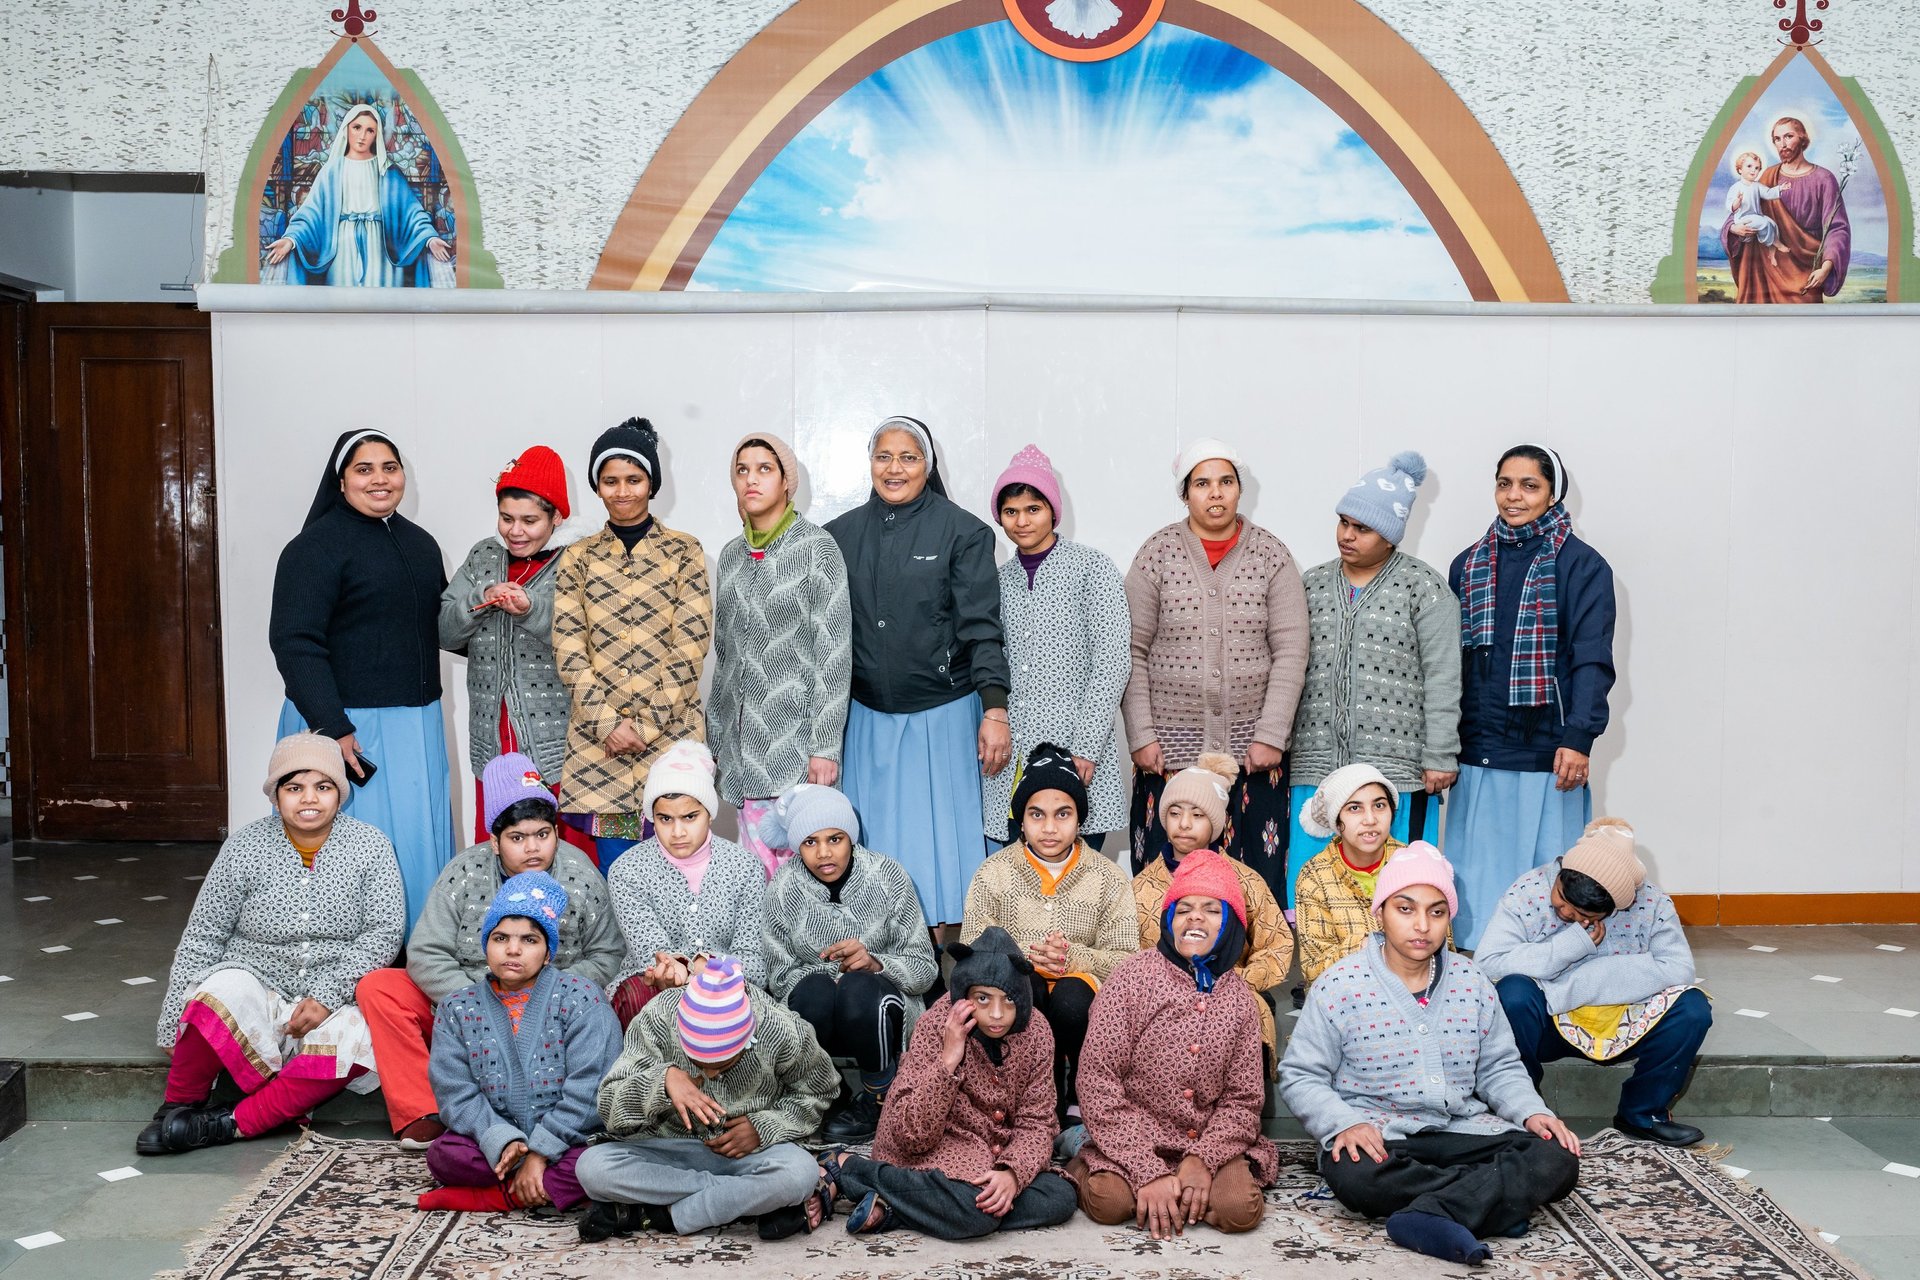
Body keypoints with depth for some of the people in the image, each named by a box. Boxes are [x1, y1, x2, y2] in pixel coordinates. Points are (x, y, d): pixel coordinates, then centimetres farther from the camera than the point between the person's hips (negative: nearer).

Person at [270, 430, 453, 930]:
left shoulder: (420, 543, 14)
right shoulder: (317, 546, -9)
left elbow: (442, 622, 23)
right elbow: (294, 642, -16)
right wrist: (331, 728, -22)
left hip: (417, 724, 7)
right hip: (347, 725, -7)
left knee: (420, 842, 10)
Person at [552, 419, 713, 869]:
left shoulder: (684, 552, 3)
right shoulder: (577, 558, 9)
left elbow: (690, 646, -4)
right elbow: (569, 649, 1)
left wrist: (645, 724, -10)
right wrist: (606, 723, -10)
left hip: (669, 734, -1)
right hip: (596, 740, 2)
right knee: (613, 867, 5)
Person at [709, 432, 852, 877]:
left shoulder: (816, 547, -5)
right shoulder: (731, 556, 13)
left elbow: (835, 653, -9)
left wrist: (825, 744, -14)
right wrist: (716, 737, 16)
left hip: (796, 737, -5)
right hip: (745, 740, 5)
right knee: (755, 868, 4)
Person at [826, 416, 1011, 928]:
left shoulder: (963, 533, -3)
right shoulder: (841, 534, 8)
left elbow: (981, 627, -7)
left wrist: (994, 711, -16)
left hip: (942, 714, -3)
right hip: (868, 717, 3)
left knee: (940, 841, 1)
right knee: (876, 842, 6)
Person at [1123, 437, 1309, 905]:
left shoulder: (1272, 555, 3)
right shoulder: (1157, 554, 1)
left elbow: (1291, 652, -1)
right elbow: (1132, 652, 1)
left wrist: (1270, 736, -7)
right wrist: (1141, 736, -5)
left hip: (1253, 746, 0)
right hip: (1170, 745, 0)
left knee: (1257, 875, 0)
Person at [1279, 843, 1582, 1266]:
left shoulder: (1472, 983, 5)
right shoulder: (1340, 986, -8)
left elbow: (1500, 1068, 14)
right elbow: (1300, 1076, -5)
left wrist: (1533, 1112, -6)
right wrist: (1344, 1123, -24)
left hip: (1462, 1130, 4)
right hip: (1377, 1137, -4)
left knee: (1557, 1159, -19)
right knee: (1354, 1175, -38)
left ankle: (1431, 1213, -31)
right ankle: (1493, 1198, -20)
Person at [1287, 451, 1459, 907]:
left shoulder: (1423, 586, 1)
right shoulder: (1313, 584, 13)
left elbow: (1443, 678, -2)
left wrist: (1440, 756, -6)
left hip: (1396, 765, -4)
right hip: (1316, 763, 4)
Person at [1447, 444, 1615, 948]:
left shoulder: (1581, 565, 0)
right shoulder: (1469, 565, 12)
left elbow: (1592, 659, -7)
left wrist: (1578, 739, -17)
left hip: (1546, 753, -4)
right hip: (1479, 753, 4)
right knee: (1478, 880, 6)